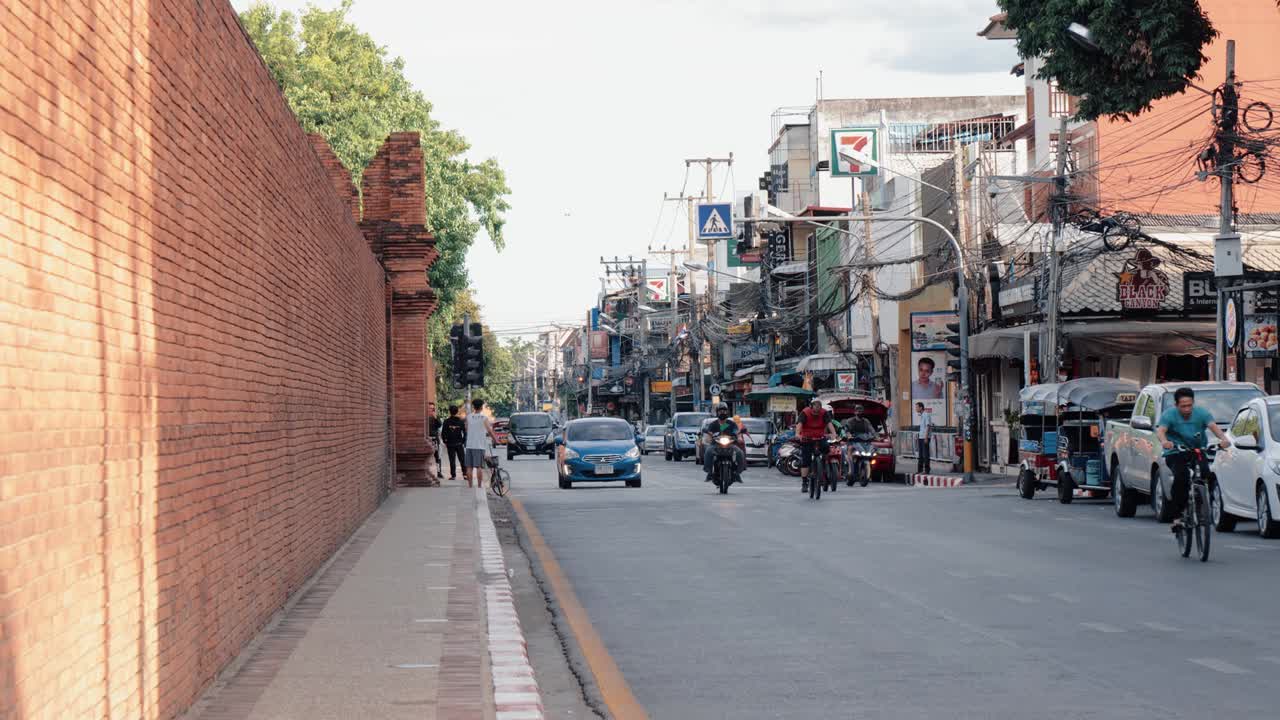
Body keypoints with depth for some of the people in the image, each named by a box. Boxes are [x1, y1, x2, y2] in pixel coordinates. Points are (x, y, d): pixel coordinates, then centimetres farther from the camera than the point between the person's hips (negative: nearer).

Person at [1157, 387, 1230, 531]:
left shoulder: (1202, 413, -4)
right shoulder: (1169, 415, -9)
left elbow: (1213, 426, -21)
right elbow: (1160, 430, -26)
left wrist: (1223, 438, -43)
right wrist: (1164, 441, -50)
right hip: (1175, 453, -2)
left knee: (1205, 472, -26)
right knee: (1181, 476, -28)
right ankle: (1177, 517, -21)